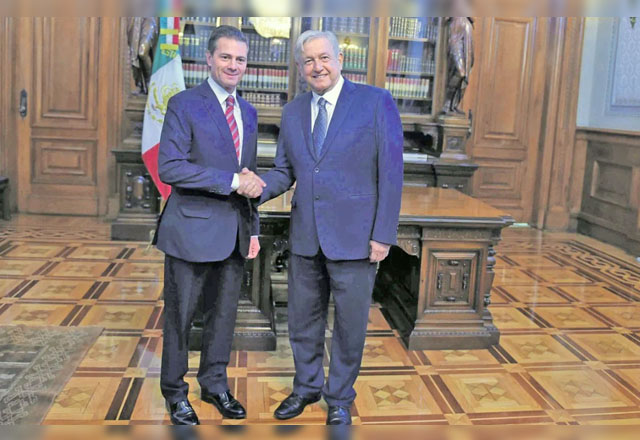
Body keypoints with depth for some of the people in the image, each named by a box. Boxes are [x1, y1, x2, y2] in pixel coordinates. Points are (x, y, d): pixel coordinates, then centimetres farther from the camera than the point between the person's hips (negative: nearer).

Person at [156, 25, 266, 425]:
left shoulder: (248, 112, 13)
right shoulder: (184, 105, -8)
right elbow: (169, 168, -18)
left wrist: (253, 228, 14)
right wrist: (232, 180, -20)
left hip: (235, 233, 6)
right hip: (194, 228, -6)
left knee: (224, 313, 15)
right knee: (180, 315, 7)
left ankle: (215, 384, 33)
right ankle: (175, 392, 25)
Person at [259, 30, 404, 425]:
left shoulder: (376, 102, -6)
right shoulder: (293, 112, 9)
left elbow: (391, 172, -8)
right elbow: (284, 170, 12)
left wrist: (383, 235, -12)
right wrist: (260, 188, -11)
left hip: (354, 237, -4)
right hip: (306, 236, 5)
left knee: (350, 325, 9)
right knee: (303, 320, 16)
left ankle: (340, 398, 30)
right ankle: (307, 387, 38)